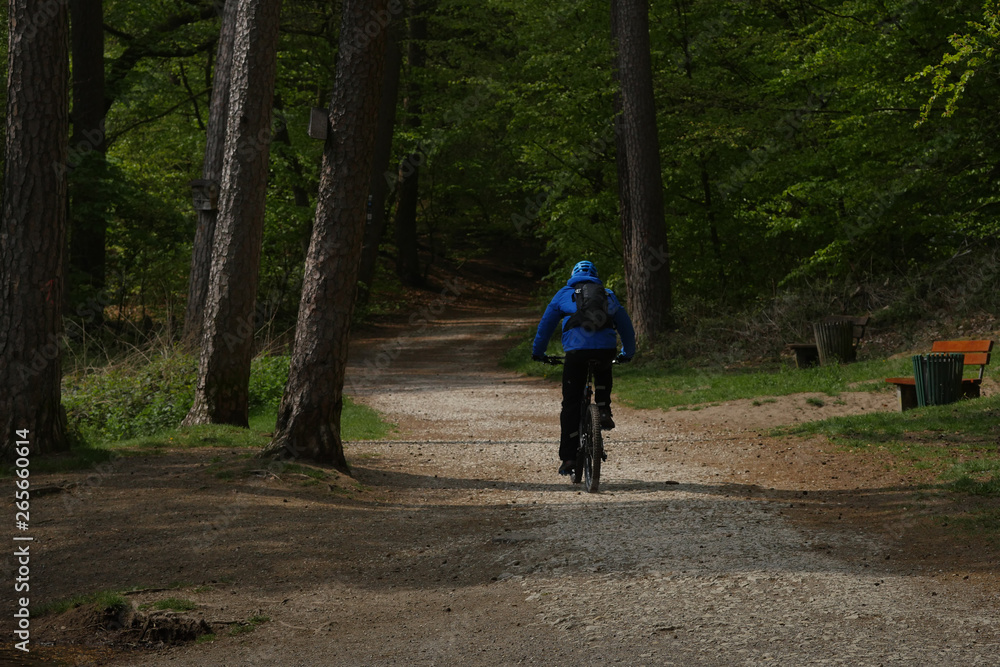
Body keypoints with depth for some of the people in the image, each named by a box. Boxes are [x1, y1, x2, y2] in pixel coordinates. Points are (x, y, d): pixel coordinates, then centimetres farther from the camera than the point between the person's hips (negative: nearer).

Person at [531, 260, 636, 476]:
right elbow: (625, 325, 34)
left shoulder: (564, 294, 23)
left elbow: (546, 324, 26)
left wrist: (538, 352, 39)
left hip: (577, 350, -2)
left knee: (571, 404, 5)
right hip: (606, 348, 2)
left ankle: (568, 458, 1)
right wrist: (628, 353, 49)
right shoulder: (609, 295, 27)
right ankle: (604, 412, 18)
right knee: (603, 373, 38)